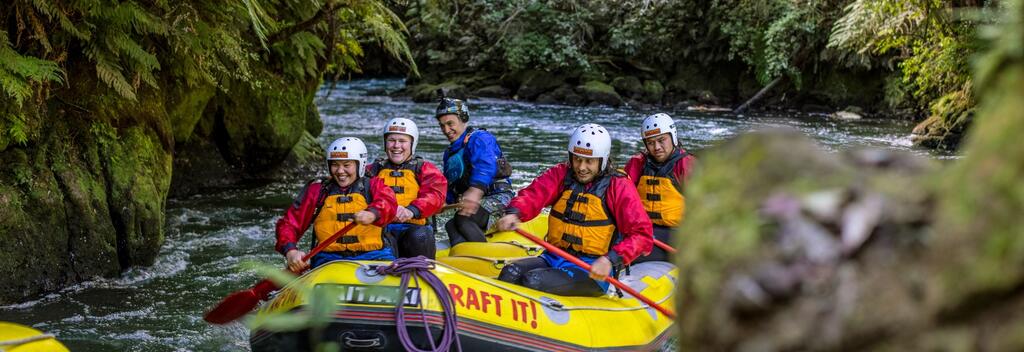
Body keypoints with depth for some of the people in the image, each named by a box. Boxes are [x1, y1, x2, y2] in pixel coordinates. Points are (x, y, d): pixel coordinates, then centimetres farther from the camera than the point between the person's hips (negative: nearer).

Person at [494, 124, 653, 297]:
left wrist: (611, 260, -25)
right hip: (554, 258, 5)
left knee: (533, 280, -28)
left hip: (594, 271, -5)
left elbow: (642, 235, -10)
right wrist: (513, 213, -33)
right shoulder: (561, 174, 8)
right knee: (510, 273, -22)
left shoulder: (619, 186, -2)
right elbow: (533, 195, -10)